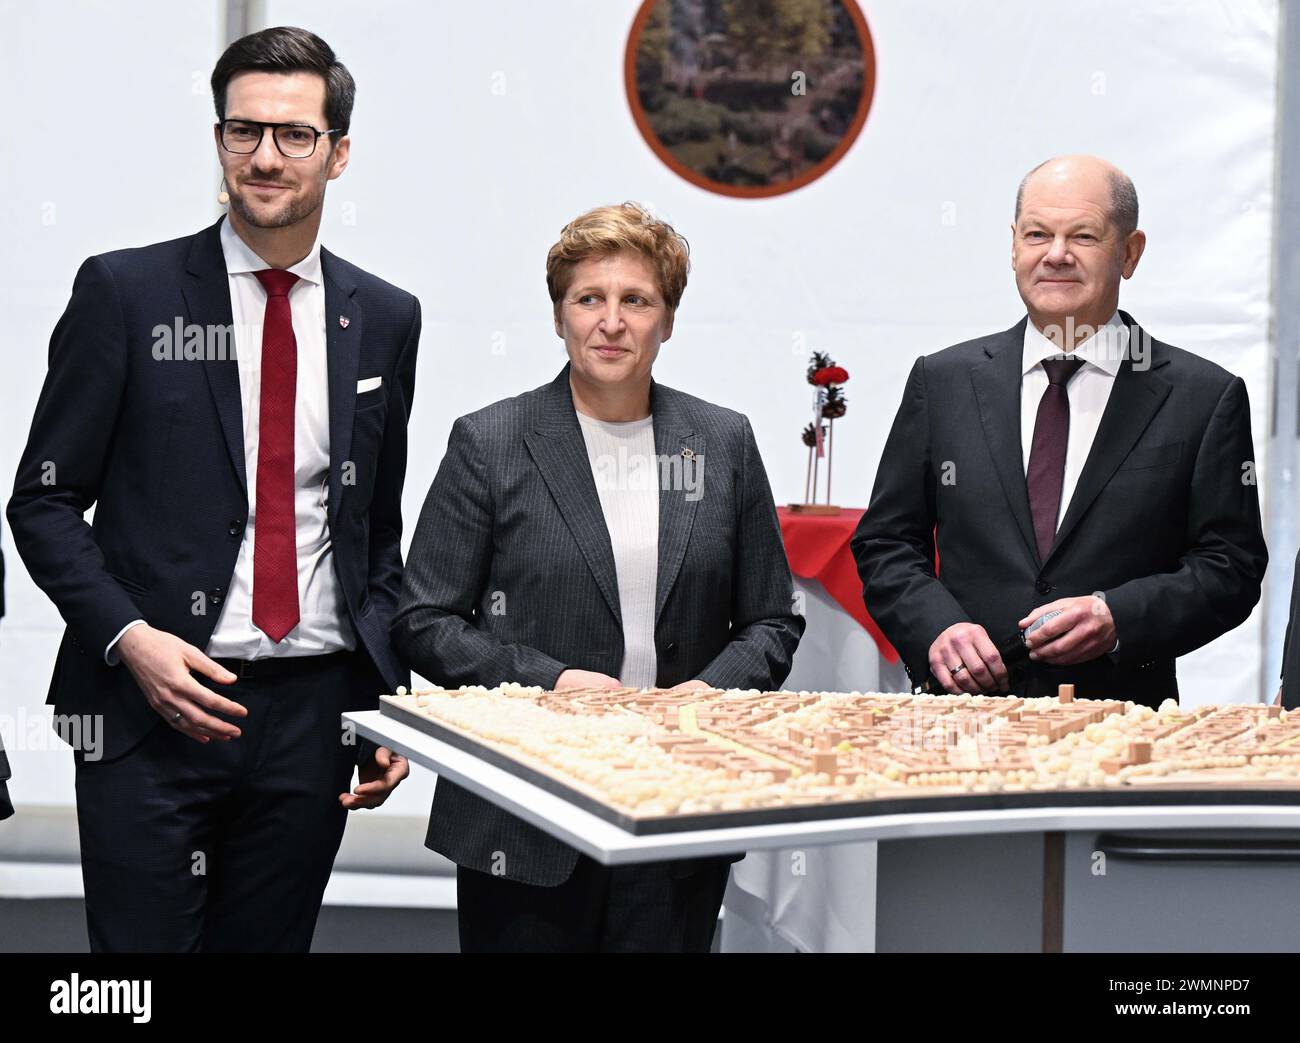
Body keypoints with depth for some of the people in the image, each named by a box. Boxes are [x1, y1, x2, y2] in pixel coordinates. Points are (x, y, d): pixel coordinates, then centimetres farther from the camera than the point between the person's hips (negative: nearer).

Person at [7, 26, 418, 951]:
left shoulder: (386, 318, 9)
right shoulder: (125, 292, -1)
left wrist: (386, 700, 8)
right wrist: (131, 638, -14)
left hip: (313, 714, 3)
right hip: (153, 706, -3)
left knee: (273, 941, 10)